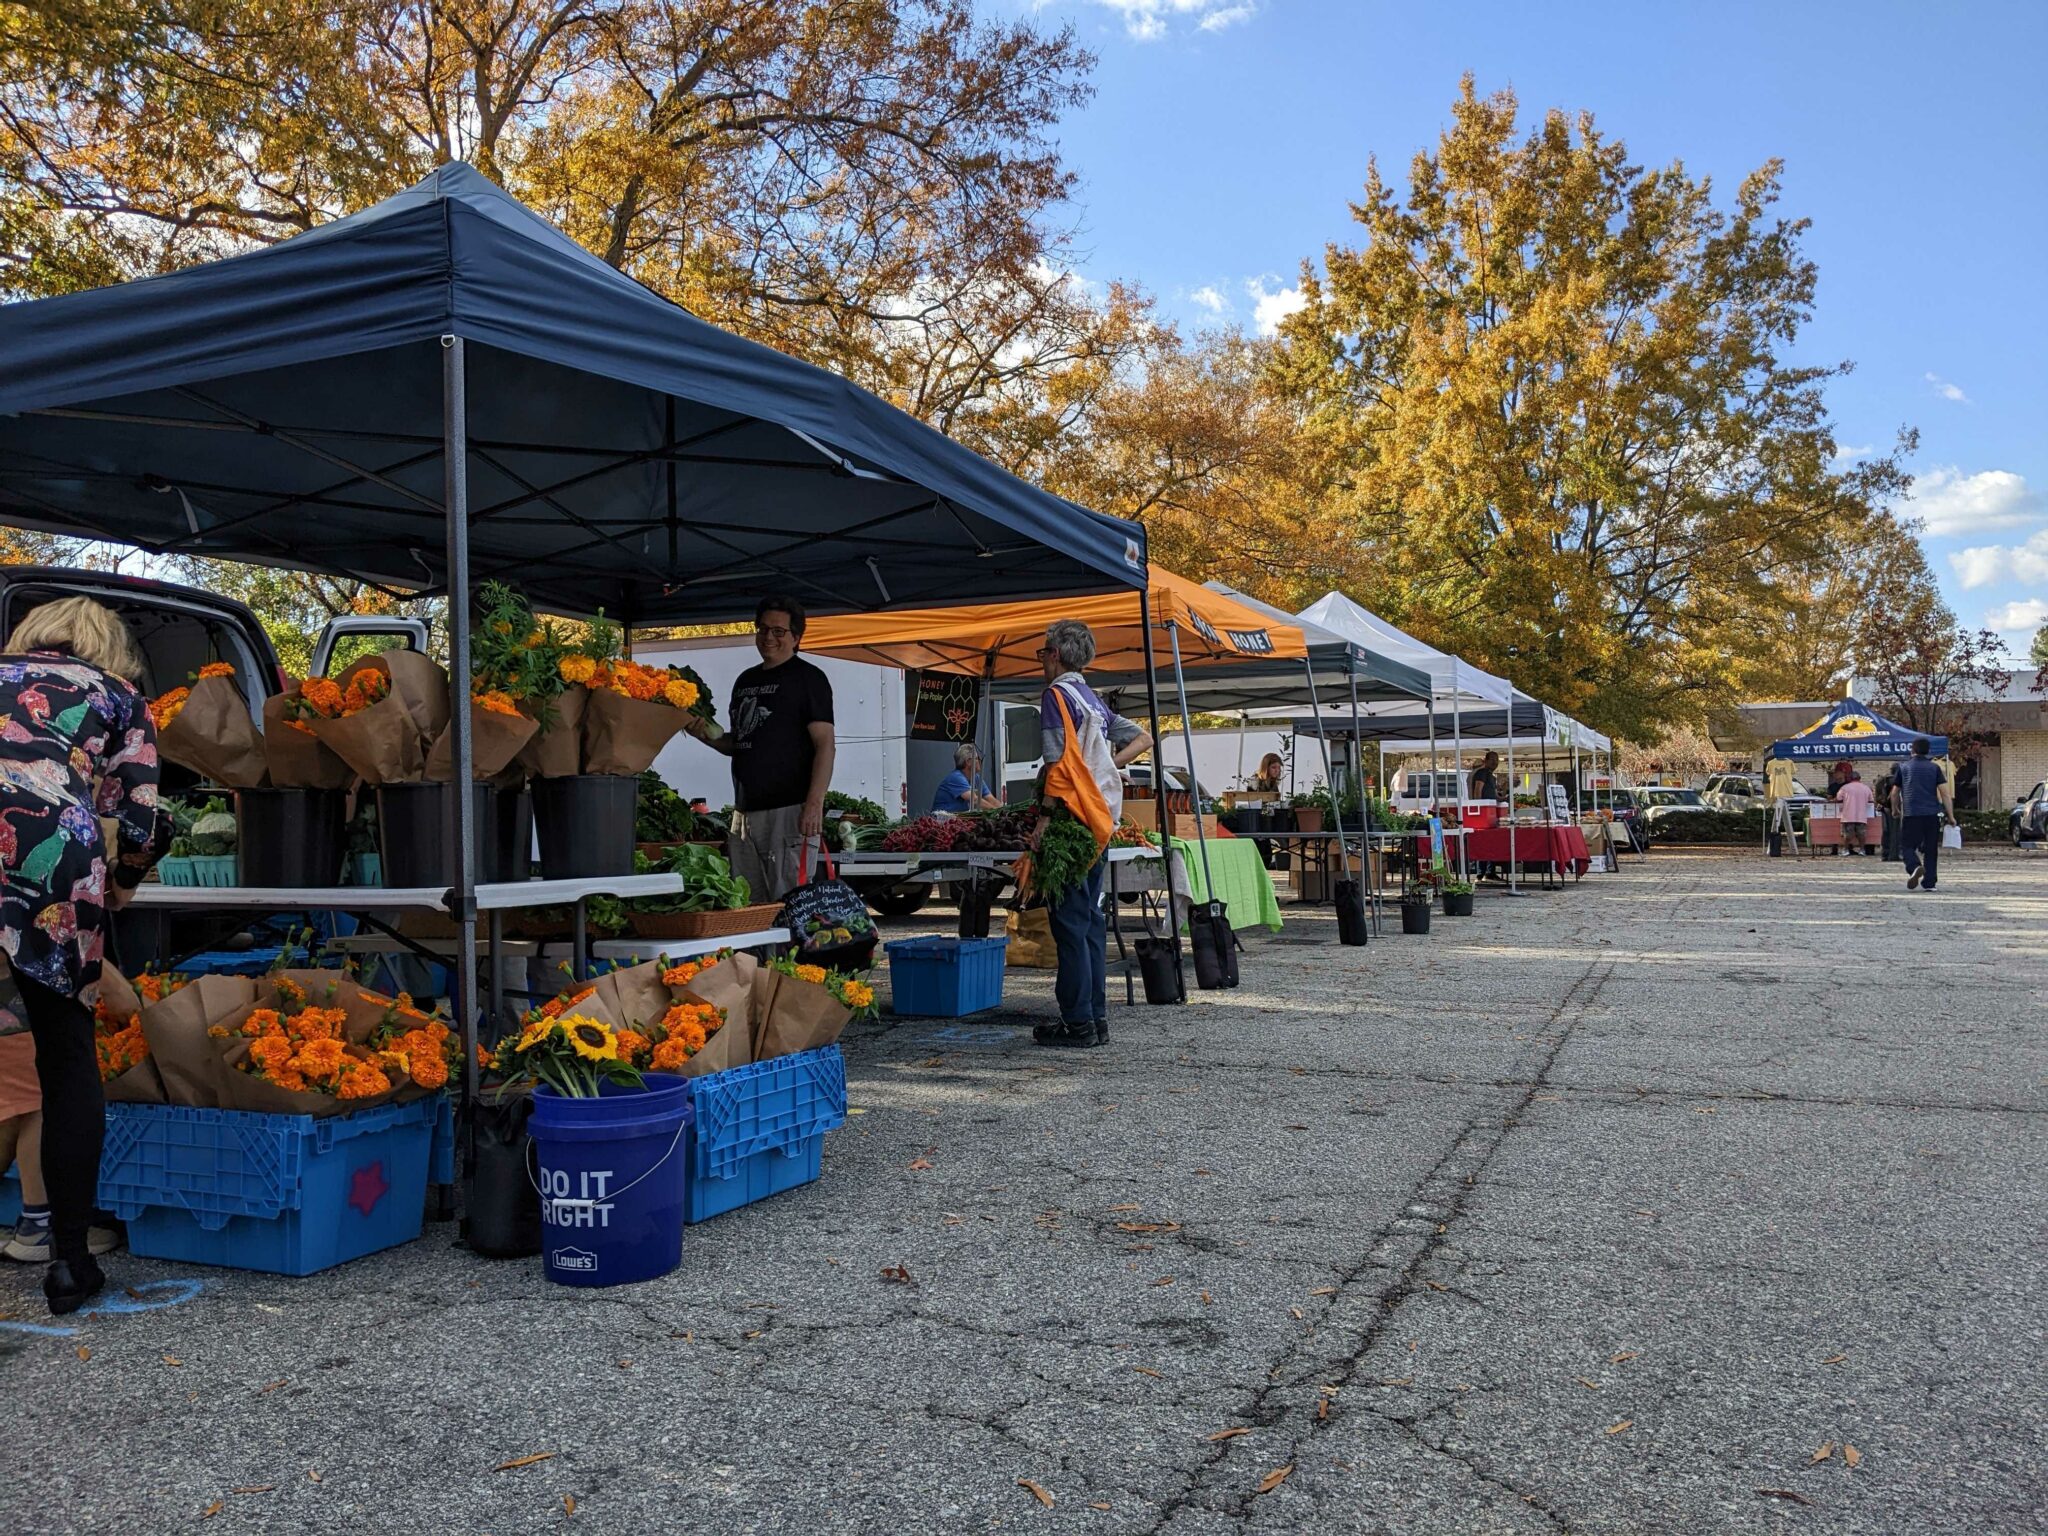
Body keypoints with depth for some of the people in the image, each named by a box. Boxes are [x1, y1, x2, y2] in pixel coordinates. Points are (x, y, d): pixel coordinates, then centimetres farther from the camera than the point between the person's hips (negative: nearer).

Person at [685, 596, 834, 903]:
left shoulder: (808, 678, -3)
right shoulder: (746, 680, 20)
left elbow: (825, 745, -10)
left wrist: (815, 803, -20)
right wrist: (706, 734, 6)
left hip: (790, 809, -8)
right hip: (746, 811, 8)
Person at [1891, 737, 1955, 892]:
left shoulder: (1903, 767, 6)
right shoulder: (1935, 768, 7)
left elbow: (1895, 793, 13)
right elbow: (1944, 793, 1)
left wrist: (1895, 809, 31)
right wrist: (1951, 816, 3)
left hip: (1910, 814, -2)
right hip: (1932, 814, 2)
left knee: (1907, 845, 4)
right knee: (1931, 849, 10)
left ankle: (1915, 867, -26)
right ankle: (1929, 883, 9)